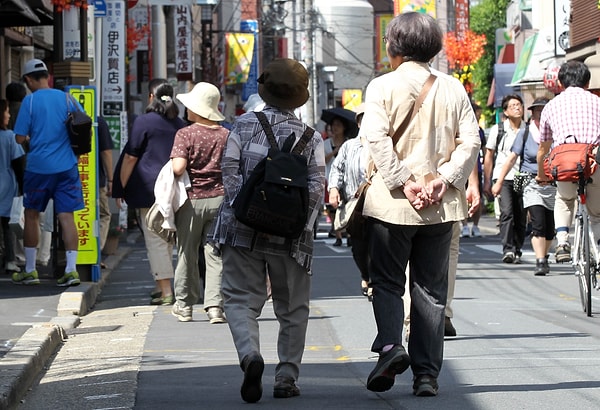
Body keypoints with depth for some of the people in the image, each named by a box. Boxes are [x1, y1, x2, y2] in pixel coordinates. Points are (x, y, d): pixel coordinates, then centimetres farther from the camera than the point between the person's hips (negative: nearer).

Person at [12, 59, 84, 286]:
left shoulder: (30, 101, -7)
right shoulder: (66, 98, 3)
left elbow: (20, 138, -8)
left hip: (38, 167, -3)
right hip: (67, 166, 3)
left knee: (32, 215, 12)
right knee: (66, 216, 1)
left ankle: (30, 271, 17)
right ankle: (71, 270, -7)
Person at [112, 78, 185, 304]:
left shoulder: (144, 122, -7)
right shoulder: (180, 124, 9)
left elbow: (131, 158, -7)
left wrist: (121, 188, 0)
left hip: (148, 187, -6)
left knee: (154, 239, -5)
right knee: (167, 238, 15)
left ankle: (165, 291, -10)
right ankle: (160, 284, 23)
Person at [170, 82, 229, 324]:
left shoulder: (185, 134, -8)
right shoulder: (226, 135, 2)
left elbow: (178, 168, -19)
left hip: (192, 199, -2)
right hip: (219, 198, 2)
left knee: (187, 253, 10)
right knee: (215, 254, 4)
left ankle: (184, 305, 18)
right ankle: (214, 306, -4)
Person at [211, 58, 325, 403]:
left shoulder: (244, 125, 2)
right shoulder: (311, 137, 4)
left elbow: (229, 168, -6)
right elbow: (316, 186, -6)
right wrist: (303, 225, -4)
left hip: (244, 231, -1)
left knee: (242, 298, 3)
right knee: (292, 308, 13)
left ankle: (250, 355, -23)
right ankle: (287, 377, 13)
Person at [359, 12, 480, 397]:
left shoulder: (382, 86, -3)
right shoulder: (453, 89, 6)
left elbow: (377, 137, -15)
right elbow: (470, 141, -2)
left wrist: (403, 183, -14)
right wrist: (443, 180, -7)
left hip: (392, 203, -3)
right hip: (442, 206, 3)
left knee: (387, 281, 8)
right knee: (432, 289, 8)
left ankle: (390, 344, -16)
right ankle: (427, 374, 6)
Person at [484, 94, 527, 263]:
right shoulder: (497, 130, 5)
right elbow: (489, 156, 12)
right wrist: (487, 182, 9)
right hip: (503, 178, -2)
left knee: (521, 217, 2)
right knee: (507, 212, -18)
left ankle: (517, 251, 13)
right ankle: (508, 250, -23)